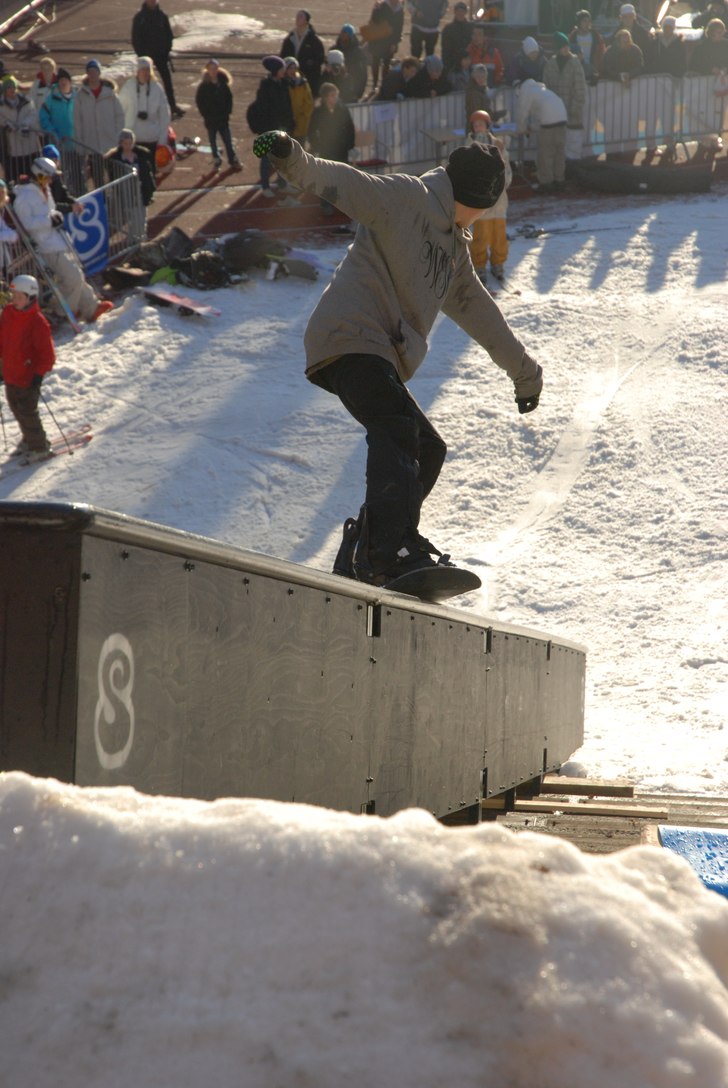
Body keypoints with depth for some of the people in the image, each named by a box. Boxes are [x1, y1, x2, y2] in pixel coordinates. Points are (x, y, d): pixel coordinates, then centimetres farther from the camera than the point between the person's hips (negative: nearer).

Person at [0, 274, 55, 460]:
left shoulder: (38, 322, -21)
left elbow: (47, 353, -17)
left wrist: (39, 374, -20)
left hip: (28, 376, -7)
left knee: (27, 412, 0)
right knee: (16, 409, 19)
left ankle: (39, 446, 18)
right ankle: (28, 439, 39)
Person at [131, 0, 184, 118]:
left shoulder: (161, 15, 3)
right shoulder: (139, 17, -4)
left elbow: (169, 34, 10)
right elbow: (135, 38, -1)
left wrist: (167, 49, 0)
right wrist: (140, 53, -8)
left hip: (161, 54, 2)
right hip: (146, 54, -2)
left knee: (168, 79, -3)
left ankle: (172, 105, -1)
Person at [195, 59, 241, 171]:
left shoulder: (223, 83, -3)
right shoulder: (204, 86, -9)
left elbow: (229, 98, 6)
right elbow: (199, 101, -3)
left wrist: (227, 112, -2)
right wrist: (205, 114, -8)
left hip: (223, 118, 1)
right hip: (210, 119, -1)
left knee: (228, 140, 4)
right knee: (213, 140, 10)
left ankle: (233, 160, 11)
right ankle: (216, 160, 21)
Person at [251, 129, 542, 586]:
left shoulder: (454, 249, 28)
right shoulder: (406, 198, 1)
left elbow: (479, 311, 39)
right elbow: (347, 183, -15)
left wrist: (524, 370, 47)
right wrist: (296, 161, -35)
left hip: (381, 357, 10)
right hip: (351, 338, -10)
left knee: (428, 450, 12)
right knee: (398, 429, -27)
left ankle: (361, 555, 13)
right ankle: (394, 550, -41)